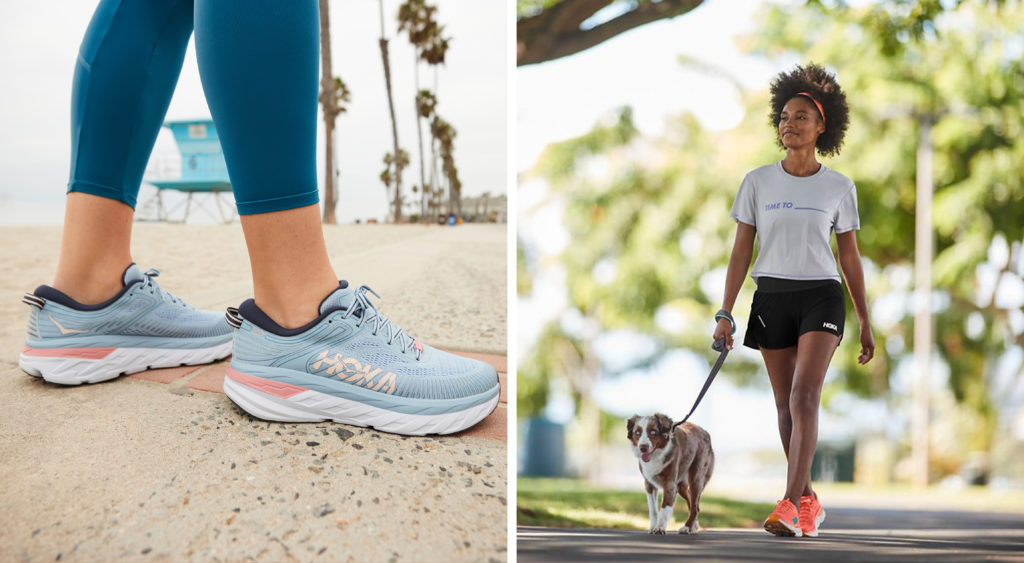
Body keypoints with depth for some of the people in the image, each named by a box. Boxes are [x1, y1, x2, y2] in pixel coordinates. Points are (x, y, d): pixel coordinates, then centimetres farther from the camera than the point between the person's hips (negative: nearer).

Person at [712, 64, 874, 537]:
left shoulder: (839, 188, 3)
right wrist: (725, 313, -3)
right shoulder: (758, 182, 3)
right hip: (771, 298, 2)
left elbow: (849, 258, 9)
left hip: (821, 297, -2)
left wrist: (865, 322, 10)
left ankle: (790, 504, -22)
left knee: (805, 396, -17)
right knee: (786, 405, 8)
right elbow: (741, 251, 4)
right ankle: (808, 502, 23)